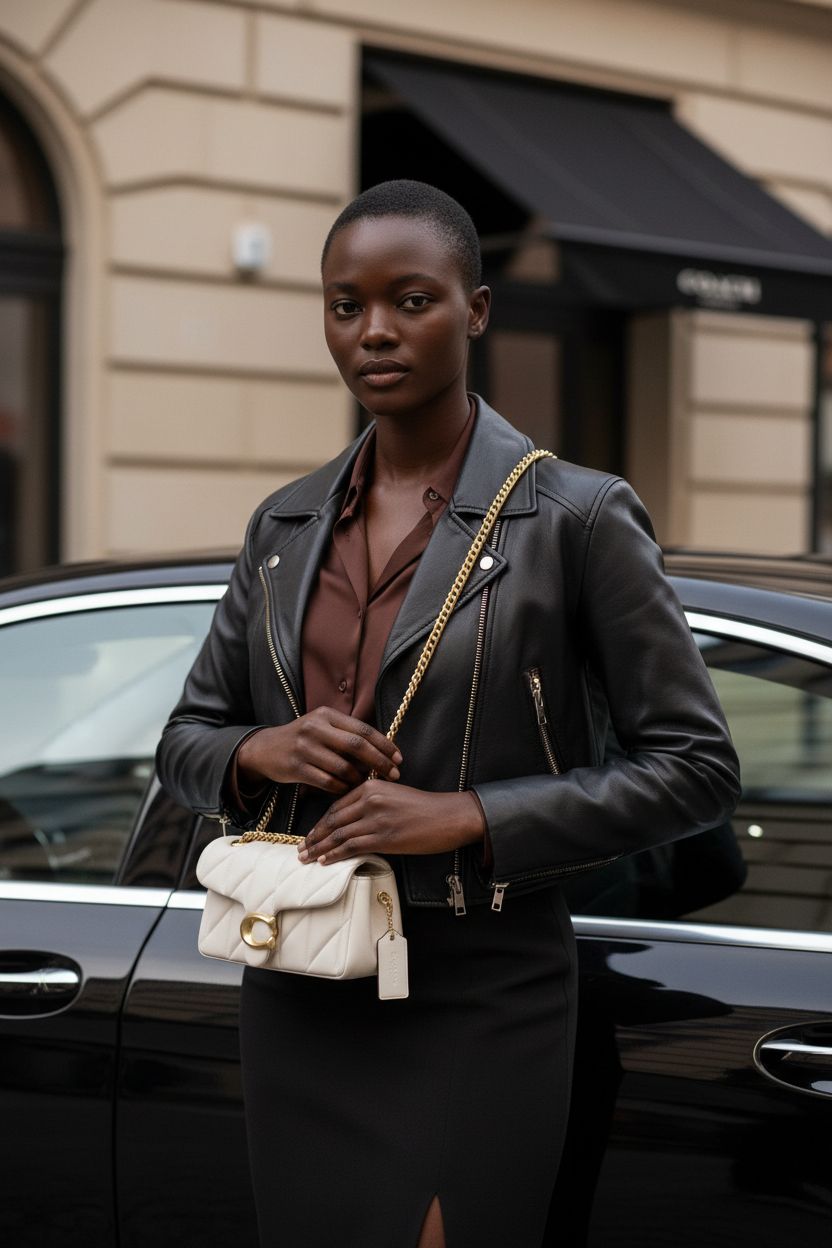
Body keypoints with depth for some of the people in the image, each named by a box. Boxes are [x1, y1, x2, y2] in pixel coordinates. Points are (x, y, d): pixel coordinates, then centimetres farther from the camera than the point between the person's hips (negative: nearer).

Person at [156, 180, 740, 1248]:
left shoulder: (574, 518, -7)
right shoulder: (285, 526, 8)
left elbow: (696, 767, -8)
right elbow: (183, 745, 14)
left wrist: (472, 817, -18)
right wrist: (259, 751, -10)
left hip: (480, 999, -5)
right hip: (296, 994, 5)